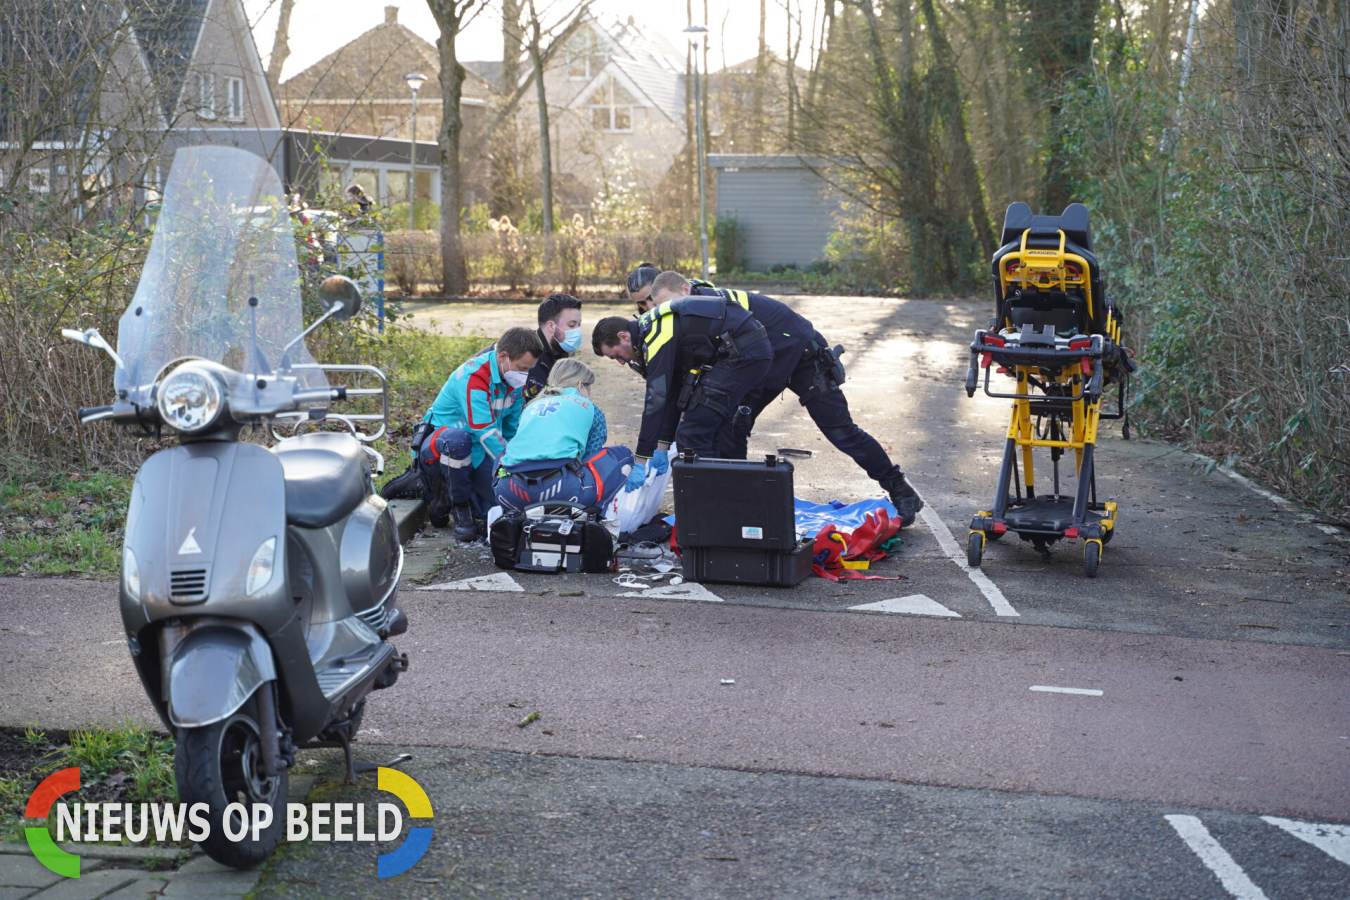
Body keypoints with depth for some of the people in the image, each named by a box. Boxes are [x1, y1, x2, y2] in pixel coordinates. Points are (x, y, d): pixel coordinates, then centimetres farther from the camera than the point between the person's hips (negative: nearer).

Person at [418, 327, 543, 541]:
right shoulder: (472, 376, -25)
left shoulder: (516, 381, 0)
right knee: (457, 439, -43)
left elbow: (512, 430, 9)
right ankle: (461, 507, -19)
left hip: (477, 452, 7)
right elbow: (486, 432, -30)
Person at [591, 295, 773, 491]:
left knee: (692, 434, -9)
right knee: (704, 430, 16)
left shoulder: (657, 336, -16)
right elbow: (672, 391, 19)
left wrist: (641, 462, -14)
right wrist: (662, 446, 19)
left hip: (744, 354, -10)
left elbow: (656, 400, -18)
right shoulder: (653, 329, 15)